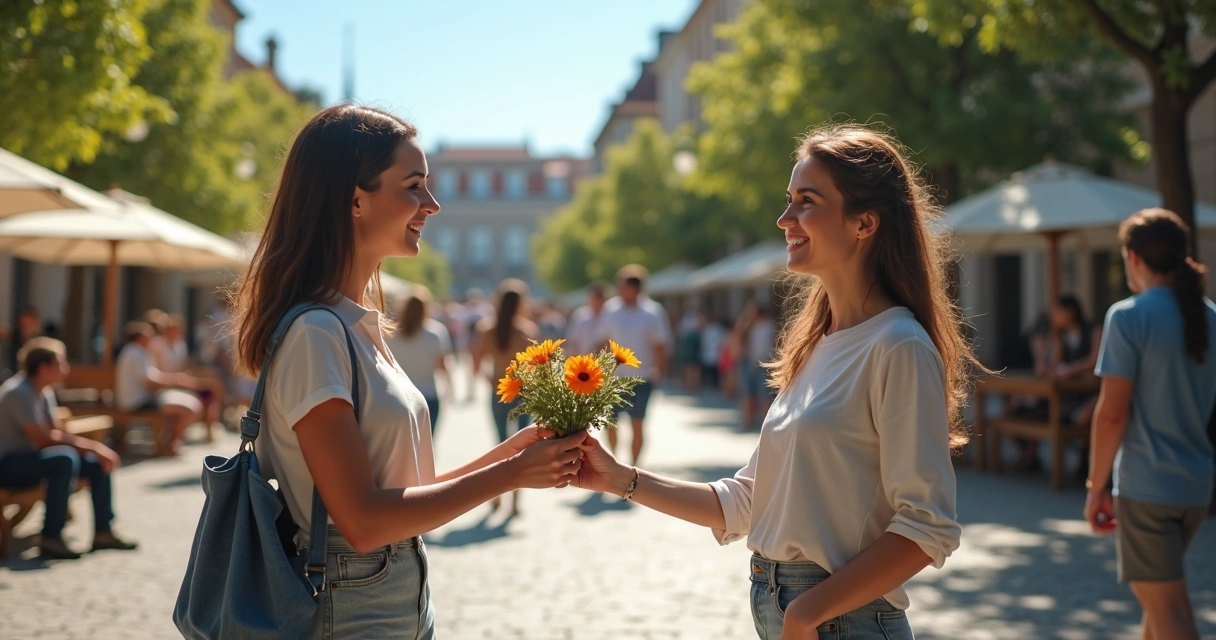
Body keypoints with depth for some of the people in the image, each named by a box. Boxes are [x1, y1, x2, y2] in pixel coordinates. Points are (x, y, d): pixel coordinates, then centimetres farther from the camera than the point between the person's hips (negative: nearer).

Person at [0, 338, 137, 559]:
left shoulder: (44, 392, 7)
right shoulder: (18, 393, -21)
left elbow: (58, 432, 6)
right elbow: (42, 440, -26)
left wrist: (95, 449, -10)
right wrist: (91, 446, -21)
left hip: (29, 457, 10)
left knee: (97, 462, 0)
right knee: (65, 458, -33)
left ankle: (103, 532, 4)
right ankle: (51, 538, -29)